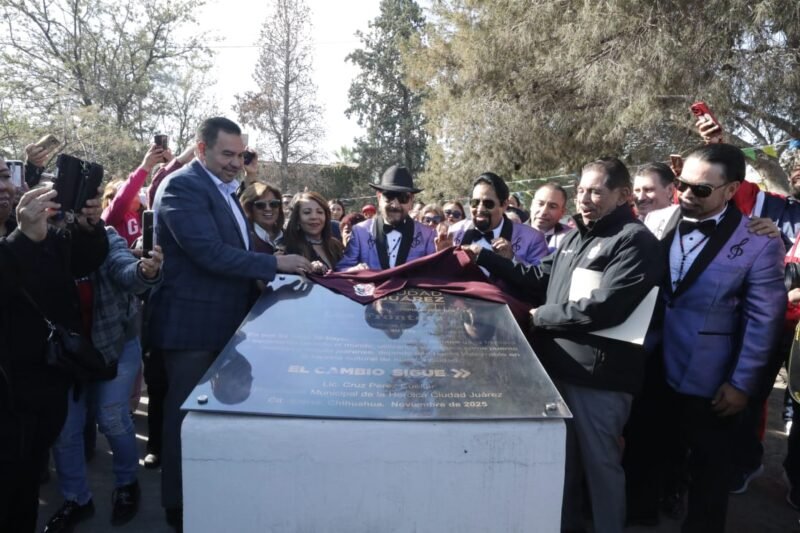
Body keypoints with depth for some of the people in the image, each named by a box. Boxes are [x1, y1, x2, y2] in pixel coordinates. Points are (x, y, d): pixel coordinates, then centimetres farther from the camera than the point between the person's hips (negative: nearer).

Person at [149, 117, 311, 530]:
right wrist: (275, 264, -22)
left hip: (223, 320, 9)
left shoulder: (223, 189, 15)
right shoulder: (183, 186, -16)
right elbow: (210, 253, -26)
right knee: (188, 415, 5)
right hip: (193, 322, -9)